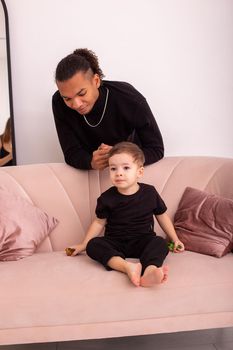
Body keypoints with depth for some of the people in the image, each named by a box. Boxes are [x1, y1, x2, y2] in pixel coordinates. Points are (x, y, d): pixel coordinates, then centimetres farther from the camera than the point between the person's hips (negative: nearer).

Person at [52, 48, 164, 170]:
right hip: (90, 170, 1)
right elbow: (71, 153, -18)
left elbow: (156, 150, -21)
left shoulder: (130, 99, -28)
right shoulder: (59, 103, -22)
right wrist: (91, 162, -41)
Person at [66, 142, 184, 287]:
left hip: (143, 241, 0)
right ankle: (127, 266, -47)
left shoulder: (150, 192, -2)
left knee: (161, 243, -29)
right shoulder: (107, 198, -3)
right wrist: (83, 245, 8)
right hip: (115, 243, 0)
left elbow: (162, 216, 11)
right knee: (93, 244, -27)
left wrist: (175, 239, 13)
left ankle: (149, 271, -56)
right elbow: (99, 222, 9)